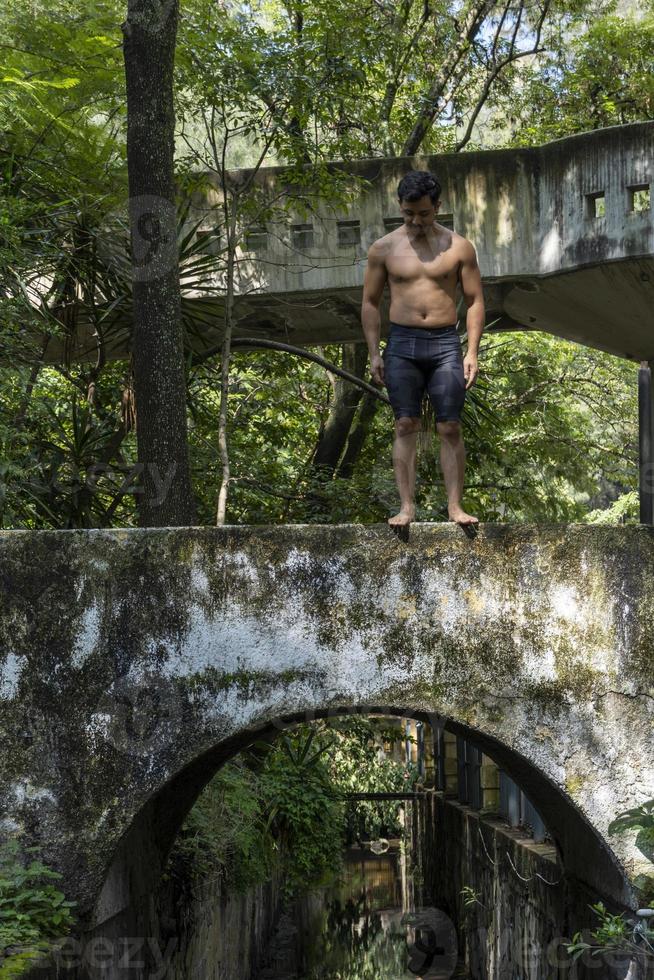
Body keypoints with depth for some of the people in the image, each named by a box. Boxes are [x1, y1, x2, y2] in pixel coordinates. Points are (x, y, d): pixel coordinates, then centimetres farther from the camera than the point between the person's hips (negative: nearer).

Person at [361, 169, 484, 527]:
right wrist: (374, 354, 2)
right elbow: (370, 302, 9)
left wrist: (472, 351, -2)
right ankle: (407, 507, 1)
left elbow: (475, 300, 6)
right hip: (401, 343, 1)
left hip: (445, 343, 0)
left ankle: (455, 506, 3)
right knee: (405, 426, -1)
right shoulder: (384, 248, 4)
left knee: (450, 428, -2)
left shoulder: (458, 246, 3)